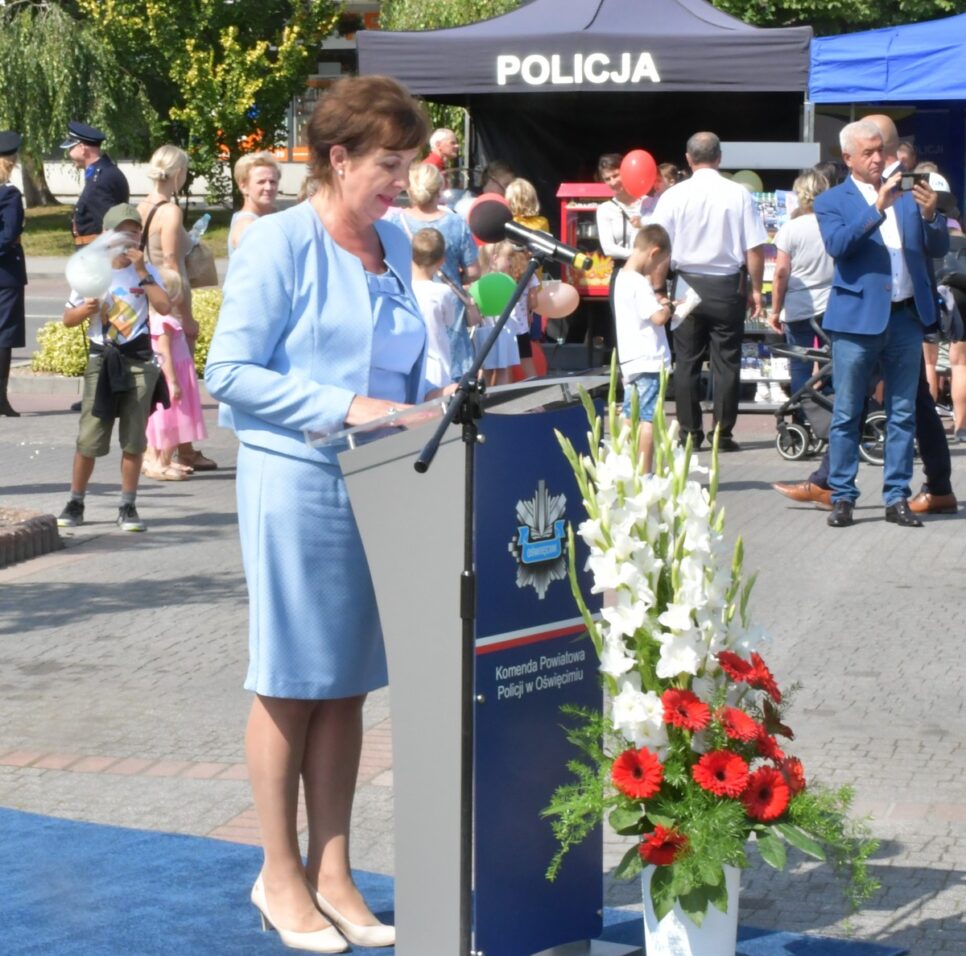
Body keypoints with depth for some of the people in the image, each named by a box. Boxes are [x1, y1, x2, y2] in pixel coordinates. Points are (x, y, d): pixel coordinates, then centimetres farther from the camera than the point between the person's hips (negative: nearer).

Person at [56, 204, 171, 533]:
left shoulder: (146, 271, 3)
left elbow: (164, 307, -13)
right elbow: (68, 318, 8)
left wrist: (142, 272, -15)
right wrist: (88, 308, -12)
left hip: (138, 360, 0)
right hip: (102, 360, 0)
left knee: (134, 439, 2)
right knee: (88, 439, -1)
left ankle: (128, 506, 11)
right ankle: (75, 503, 13)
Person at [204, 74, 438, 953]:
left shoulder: (394, 246, 10)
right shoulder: (280, 243, -9)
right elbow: (230, 373, -13)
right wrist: (345, 407, -19)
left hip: (380, 483, 6)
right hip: (297, 480, -6)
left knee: (347, 686, 10)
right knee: (290, 686, 3)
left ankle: (332, 871, 19)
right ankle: (281, 876, 15)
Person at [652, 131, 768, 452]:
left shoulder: (674, 196, -4)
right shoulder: (738, 194, -5)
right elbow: (755, 248, -4)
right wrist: (755, 289, 6)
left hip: (687, 284, 0)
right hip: (728, 286, 0)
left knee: (686, 362, 8)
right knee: (726, 362, 5)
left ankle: (689, 433, 10)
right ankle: (723, 434, 5)